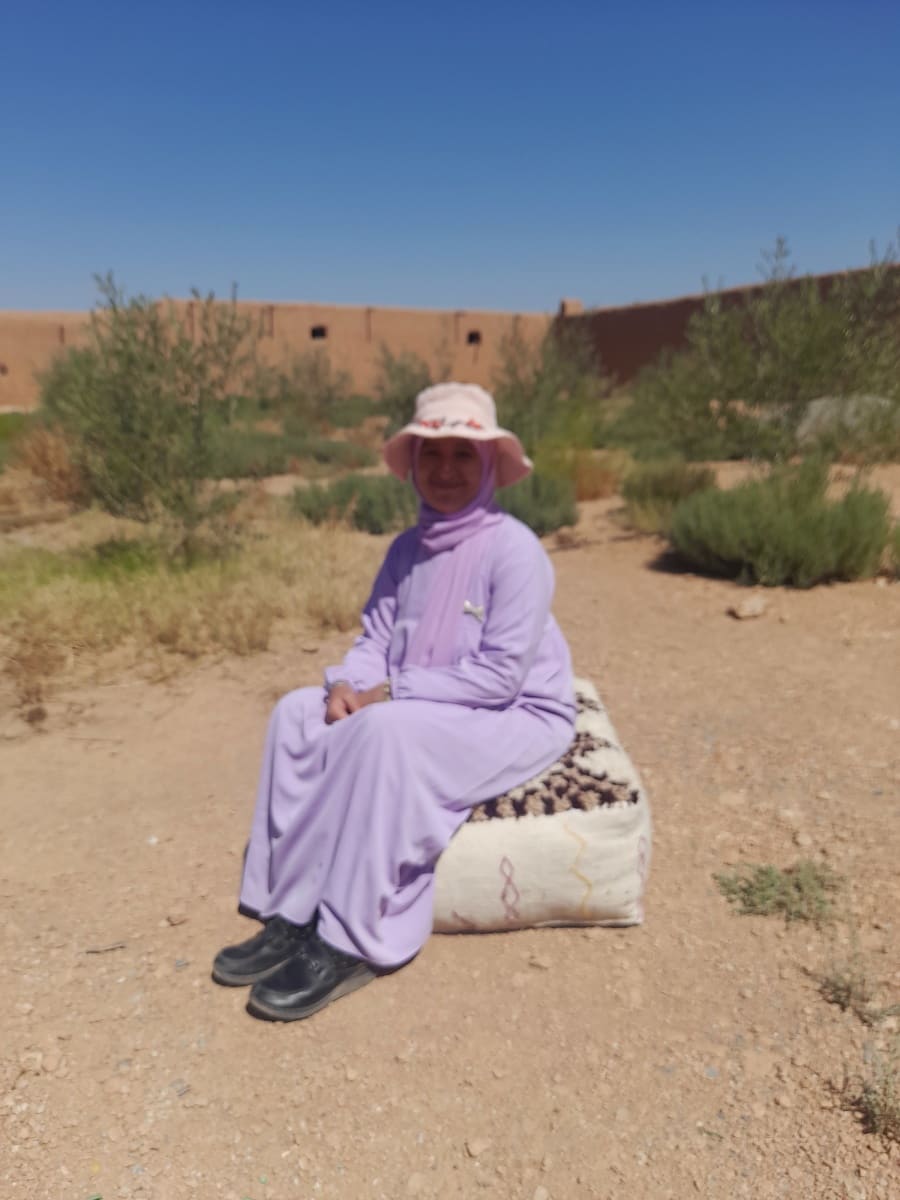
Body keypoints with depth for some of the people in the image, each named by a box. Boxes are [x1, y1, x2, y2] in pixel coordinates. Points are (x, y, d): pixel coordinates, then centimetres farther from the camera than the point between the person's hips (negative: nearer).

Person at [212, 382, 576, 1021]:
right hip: (420, 711, 7)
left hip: (516, 717, -7)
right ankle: (290, 917, -8)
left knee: (388, 731, -33)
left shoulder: (515, 548, -16)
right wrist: (345, 685, -16)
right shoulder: (408, 549, 6)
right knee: (299, 714, -10)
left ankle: (351, 945, -20)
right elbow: (375, 639, 6)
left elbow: (501, 675, -21)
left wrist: (390, 693, -21)